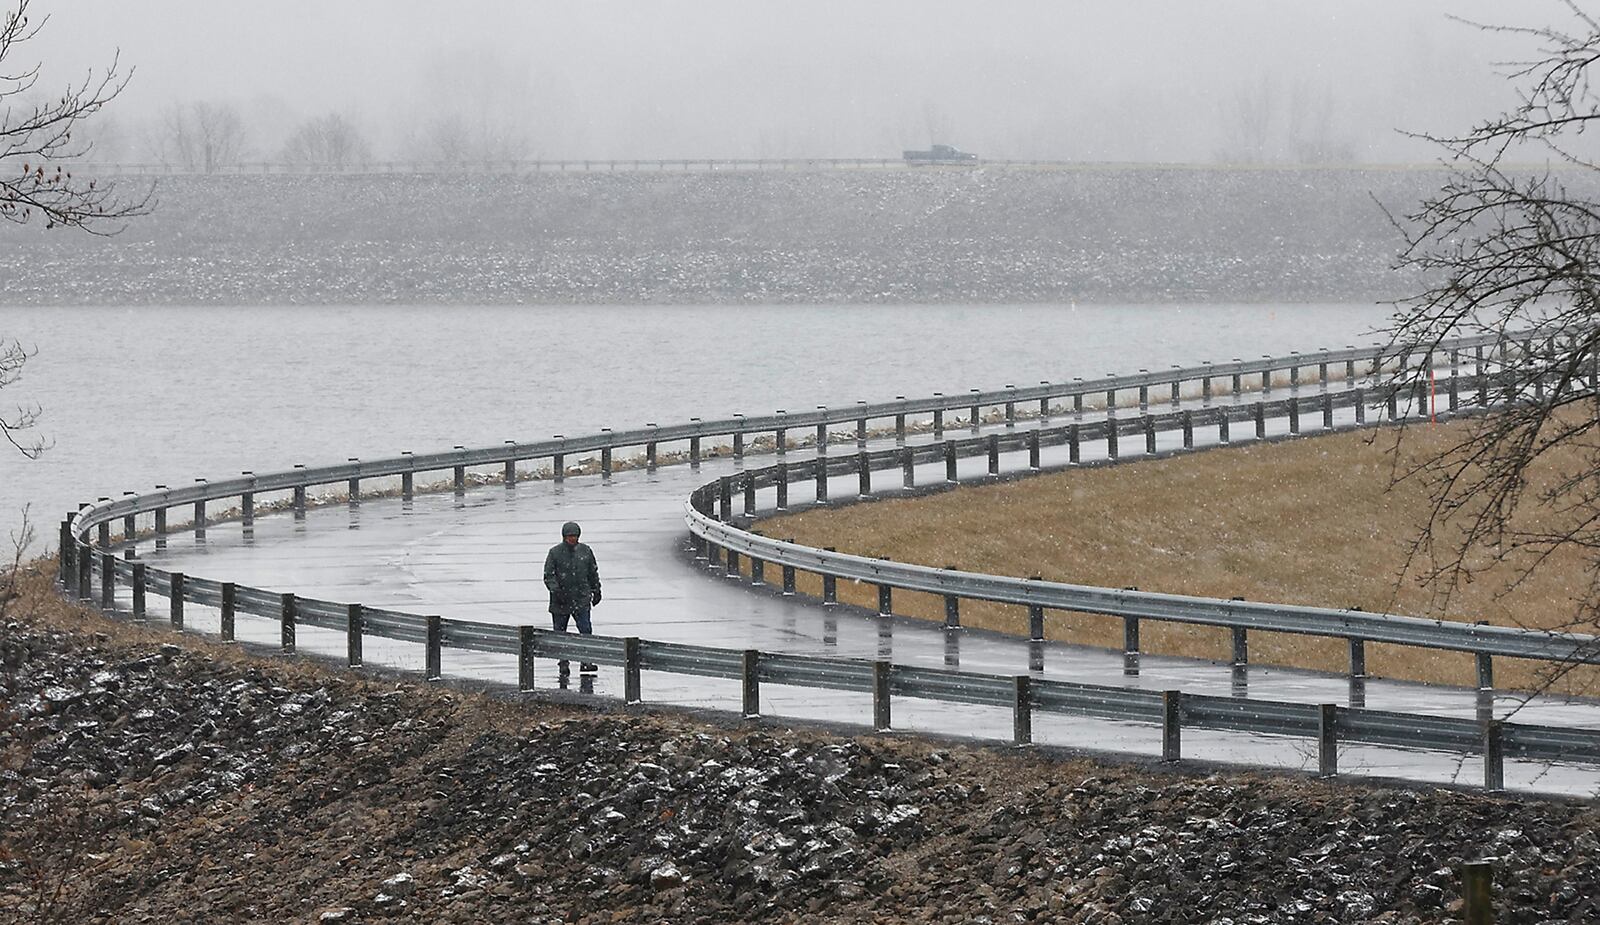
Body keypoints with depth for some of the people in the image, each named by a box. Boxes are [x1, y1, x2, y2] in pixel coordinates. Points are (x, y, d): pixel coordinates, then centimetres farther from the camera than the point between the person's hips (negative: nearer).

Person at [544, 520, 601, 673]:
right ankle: (563, 663, 15)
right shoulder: (555, 552, -2)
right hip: (560, 601, -1)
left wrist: (596, 591, 20)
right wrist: (556, 590, -17)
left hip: (581, 599, 1)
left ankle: (586, 662, -6)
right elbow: (548, 576, -3)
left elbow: (593, 573, 18)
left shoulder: (585, 551, 6)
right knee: (560, 633, 5)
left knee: (586, 629, -10)